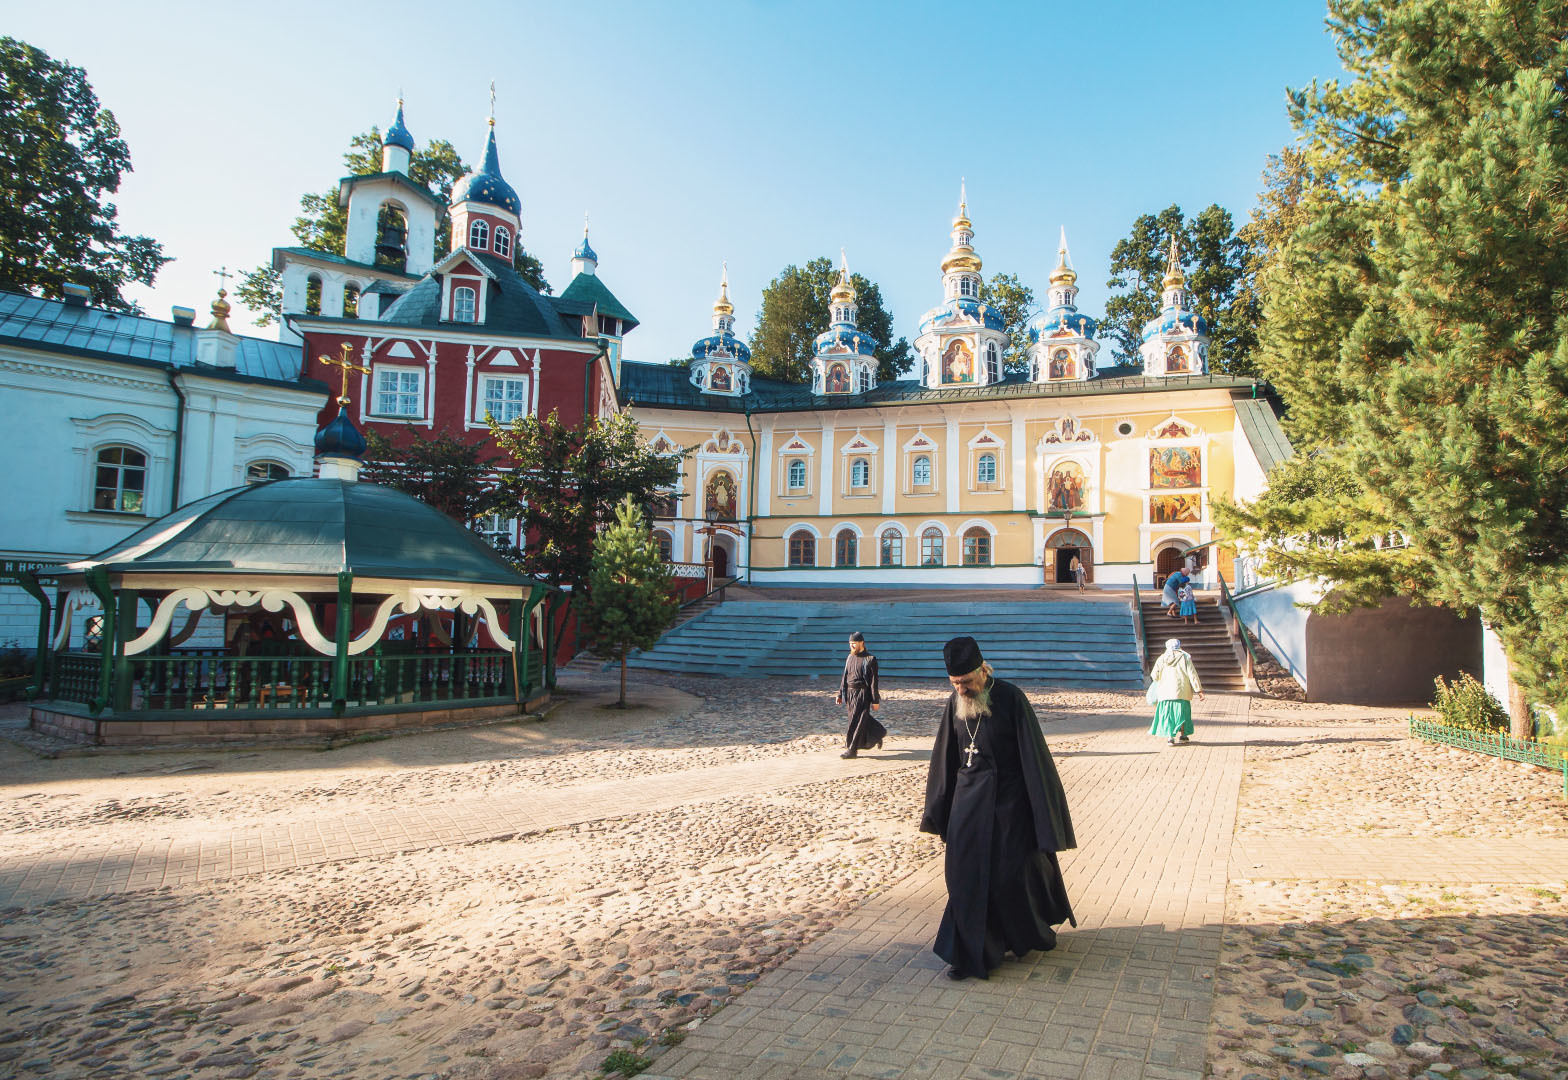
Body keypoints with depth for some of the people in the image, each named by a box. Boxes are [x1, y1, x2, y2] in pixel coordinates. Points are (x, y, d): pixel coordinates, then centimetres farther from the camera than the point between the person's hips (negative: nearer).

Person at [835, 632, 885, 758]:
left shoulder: (870, 659, -9)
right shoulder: (849, 657, 9)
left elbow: (873, 681, -10)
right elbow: (845, 677, 16)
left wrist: (875, 701, -11)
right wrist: (840, 694, 12)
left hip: (862, 694, -7)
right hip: (850, 693, 7)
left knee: (857, 720, -7)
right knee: (864, 718, 15)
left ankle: (851, 750, -3)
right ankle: (879, 733, 37)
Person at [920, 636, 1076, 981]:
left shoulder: (1011, 698, -14)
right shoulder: (955, 704, 0)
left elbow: (1032, 752, -11)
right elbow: (946, 757, 9)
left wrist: (1041, 808, -11)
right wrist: (939, 810, 11)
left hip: (1008, 798, -4)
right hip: (968, 798, 4)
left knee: (1011, 871, 6)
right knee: (964, 872, 1)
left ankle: (1033, 933, 35)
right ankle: (970, 953, 12)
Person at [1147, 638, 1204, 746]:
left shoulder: (1162, 658, 4)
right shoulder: (1185, 657, -1)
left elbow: (1154, 676, 4)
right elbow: (1192, 674, -6)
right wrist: (1198, 690, -5)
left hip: (1165, 691, 1)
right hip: (1181, 691, -1)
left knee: (1168, 713, 3)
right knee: (1182, 711, 15)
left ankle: (1170, 737, -4)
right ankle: (1182, 735, 22)